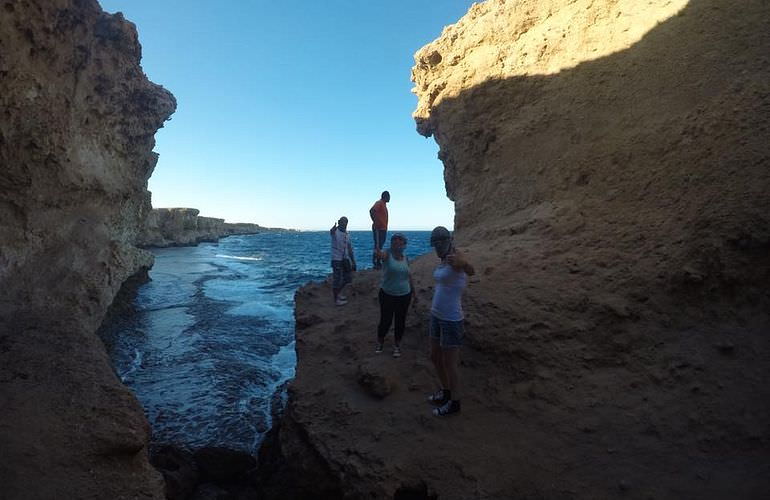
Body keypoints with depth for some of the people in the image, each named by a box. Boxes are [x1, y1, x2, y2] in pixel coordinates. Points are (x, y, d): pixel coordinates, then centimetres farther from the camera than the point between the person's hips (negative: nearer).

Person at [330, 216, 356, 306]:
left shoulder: (347, 234, 10)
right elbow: (331, 232, -39)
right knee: (337, 279, -2)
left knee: (348, 277, 16)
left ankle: (338, 293, 36)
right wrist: (333, 229, -65)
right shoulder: (335, 231, -12)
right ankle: (336, 300, 12)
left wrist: (353, 262, 15)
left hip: (345, 259, 7)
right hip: (336, 259, -7)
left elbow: (350, 249, 17)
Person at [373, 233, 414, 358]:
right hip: (387, 295, -3)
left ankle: (397, 345, 31)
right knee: (385, 320, 5)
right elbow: (381, 255, -37)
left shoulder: (405, 258, 2)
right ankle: (380, 341, 32)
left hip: (404, 295, 4)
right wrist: (378, 253, -61)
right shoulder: (387, 254, -12)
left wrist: (413, 289, 19)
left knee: (400, 321, 11)